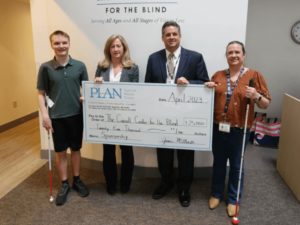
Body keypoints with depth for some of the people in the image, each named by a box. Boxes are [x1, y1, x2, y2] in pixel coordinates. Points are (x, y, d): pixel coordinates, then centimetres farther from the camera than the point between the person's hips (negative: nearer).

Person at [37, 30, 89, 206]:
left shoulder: (79, 66, -2)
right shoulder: (46, 68, -4)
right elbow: (41, 93, 0)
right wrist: (45, 115, -8)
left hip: (76, 115, 1)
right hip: (56, 117, -1)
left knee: (76, 149, 14)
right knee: (61, 152, 11)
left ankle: (77, 180, 33)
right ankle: (65, 185, 28)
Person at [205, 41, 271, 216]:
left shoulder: (255, 75, -3)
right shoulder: (218, 75, 6)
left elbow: (266, 105, -1)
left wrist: (256, 96, -21)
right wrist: (208, 88, -4)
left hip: (239, 130, -2)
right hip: (218, 128, 3)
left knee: (236, 165, 9)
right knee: (218, 163, 14)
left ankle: (234, 199, 29)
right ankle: (216, 194, 35)